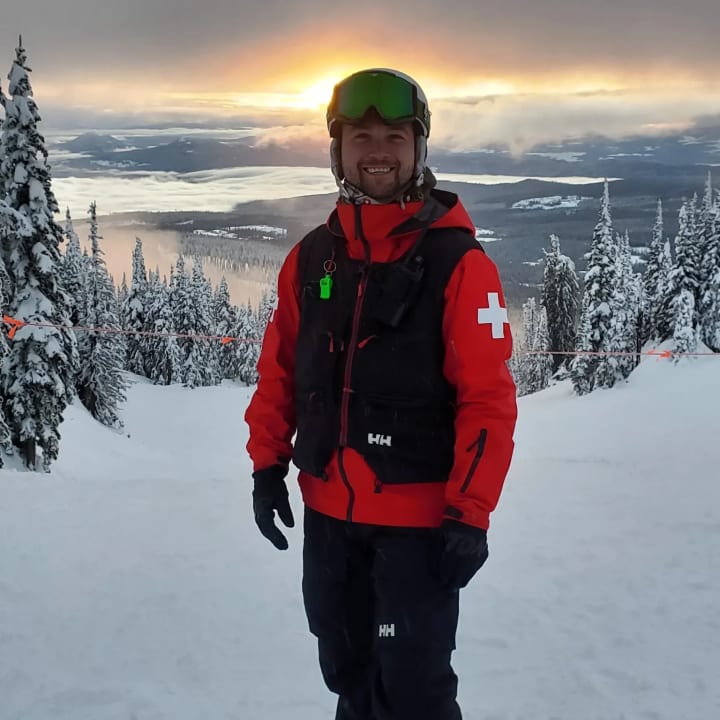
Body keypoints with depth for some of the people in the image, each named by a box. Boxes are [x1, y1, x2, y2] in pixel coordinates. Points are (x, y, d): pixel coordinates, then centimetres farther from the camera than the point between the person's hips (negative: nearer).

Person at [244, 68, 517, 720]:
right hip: (327, 511, 5)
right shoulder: (311, 257, 5)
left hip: (419, 516, -5)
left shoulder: (457, 260, -10)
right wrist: (268, 464, 8)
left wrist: (470, 514, -16)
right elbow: (280, 369, 12)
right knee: (347, 667, 21)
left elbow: (488, 397, -13)